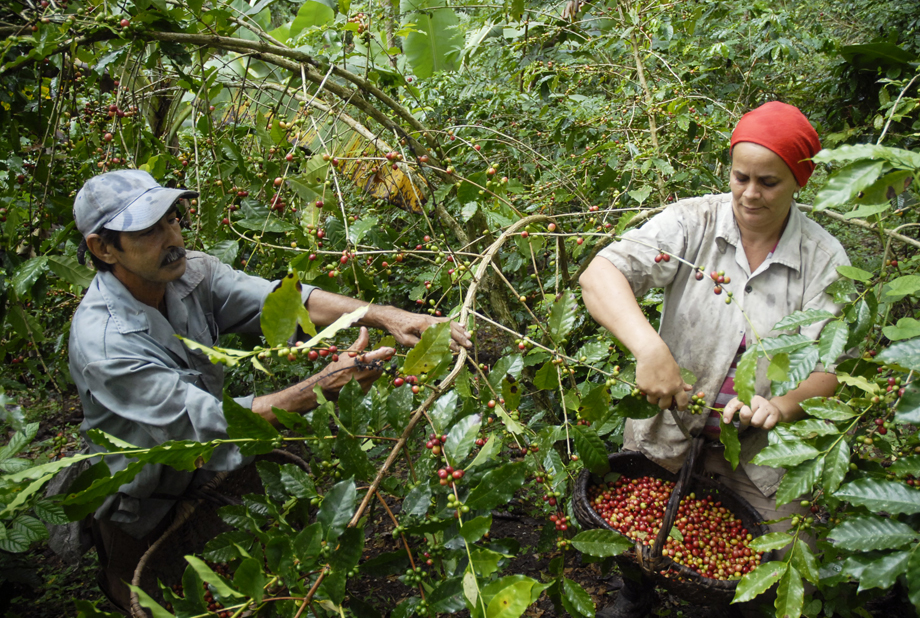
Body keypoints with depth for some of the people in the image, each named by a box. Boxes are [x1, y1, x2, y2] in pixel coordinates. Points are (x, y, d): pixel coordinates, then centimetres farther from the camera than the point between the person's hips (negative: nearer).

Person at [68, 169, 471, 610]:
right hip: (145, 512, -5)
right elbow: (212, 423, -35)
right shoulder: (103, 342, -33)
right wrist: (324, 387, -40)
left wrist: (387, 316, -34)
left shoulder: (190, 272, -14)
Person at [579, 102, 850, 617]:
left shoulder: (825, 259, -6)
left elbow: (828, 370, -10)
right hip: (667, 436, -1)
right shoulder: (693, 223, -11)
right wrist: (649, 348, -40)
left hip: (762, 457, 1)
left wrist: (781, 406, -32)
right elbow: (600, 275, -24)